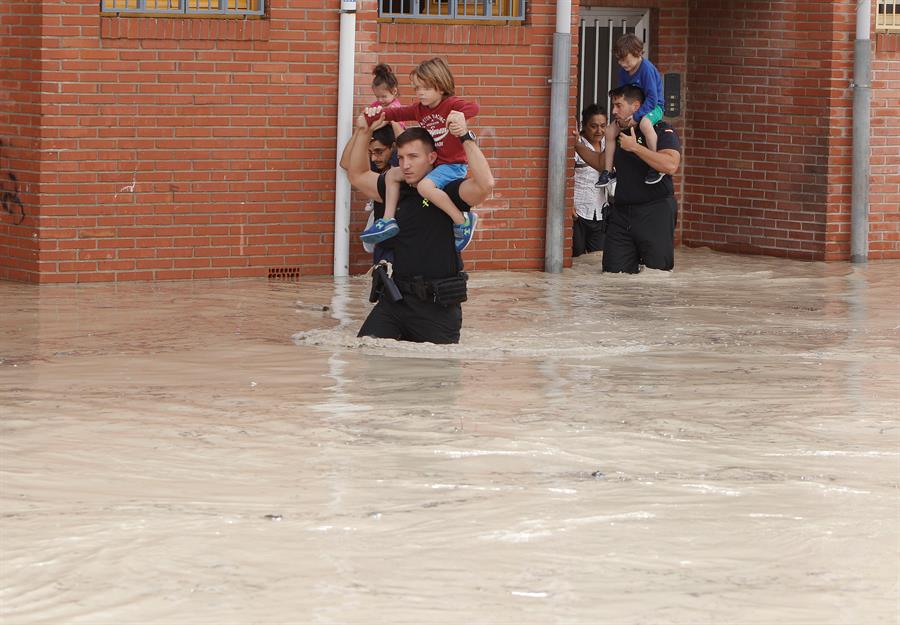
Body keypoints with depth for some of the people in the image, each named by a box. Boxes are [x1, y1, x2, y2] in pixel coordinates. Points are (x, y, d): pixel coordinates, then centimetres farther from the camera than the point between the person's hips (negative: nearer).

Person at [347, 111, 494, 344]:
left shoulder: (447, 192, -7)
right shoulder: (398, 189, 11)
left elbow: (485, 185, -26)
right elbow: (357, 176, 24)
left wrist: (466, 138, -27)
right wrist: (365, 133, 13)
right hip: (396, 297, 4)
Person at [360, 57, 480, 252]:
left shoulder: (451, 105, -13)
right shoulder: (420, 109, 10)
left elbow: (473, 108, -28)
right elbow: (398, 113, 11)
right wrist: (378, 112, -8)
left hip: (453, 165, -9)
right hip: (430, 163, 9)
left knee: (425, 186, -34)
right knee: (393, 175, 12)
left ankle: (462, 220, -22)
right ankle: (389, 221, 13)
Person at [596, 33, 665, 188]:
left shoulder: (647, 69, -21)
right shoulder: (624, 71, 3)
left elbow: (652, 98, -24)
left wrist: (636, 116, -27)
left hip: (652, 107, -8)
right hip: (631, 109, 8)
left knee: (645, 123, -40)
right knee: (610, 130, -1)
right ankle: (607, 171, 9)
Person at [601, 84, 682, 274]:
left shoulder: (662, 131, -7)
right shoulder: (619, 134, 16)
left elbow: (671, 165, -25)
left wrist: (634, 147, -20)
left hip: (655, 214, -6)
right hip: (621, 213, 6)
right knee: (614, 271, -1)